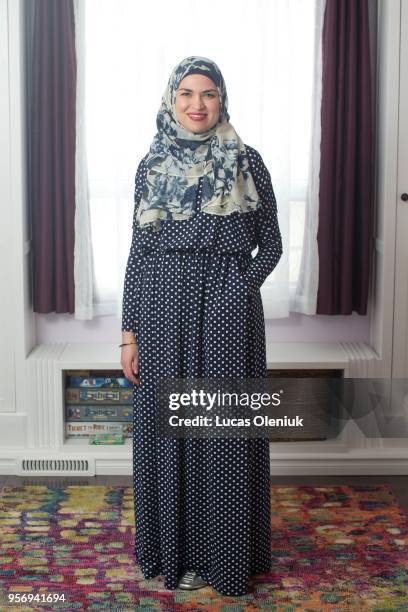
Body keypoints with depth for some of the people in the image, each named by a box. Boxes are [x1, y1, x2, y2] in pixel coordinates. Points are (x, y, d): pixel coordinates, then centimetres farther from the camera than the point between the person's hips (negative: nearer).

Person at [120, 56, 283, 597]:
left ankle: (224, 555, 19)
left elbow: (270, 244, 7)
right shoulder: (152, 166, 8)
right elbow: (139, 252, 8)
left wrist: (240, 286, -10)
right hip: (163, 309, 2)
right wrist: (129, 331, 4)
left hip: (229, 312, -2)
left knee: (225, 430, 3)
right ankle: (174, 550, 23)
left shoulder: (246, 162, 3)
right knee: (167, 429, 7)